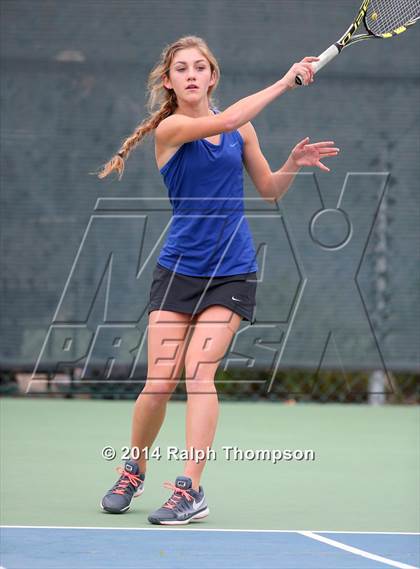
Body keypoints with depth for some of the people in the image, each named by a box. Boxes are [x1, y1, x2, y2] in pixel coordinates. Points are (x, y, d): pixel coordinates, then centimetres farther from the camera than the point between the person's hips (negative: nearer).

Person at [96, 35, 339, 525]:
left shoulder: (240, 129, 7)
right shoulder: (169, 127, -6)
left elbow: (269, 189, 16)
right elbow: (226, 121, -24)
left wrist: (293, 164, -4)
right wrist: (284, 81, -20)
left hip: (232, 271, 1)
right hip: (178, 269, -1)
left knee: (198, 370, -16)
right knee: (159, 384, -5)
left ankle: (190, 490, -16)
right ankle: (132, 474, 21)